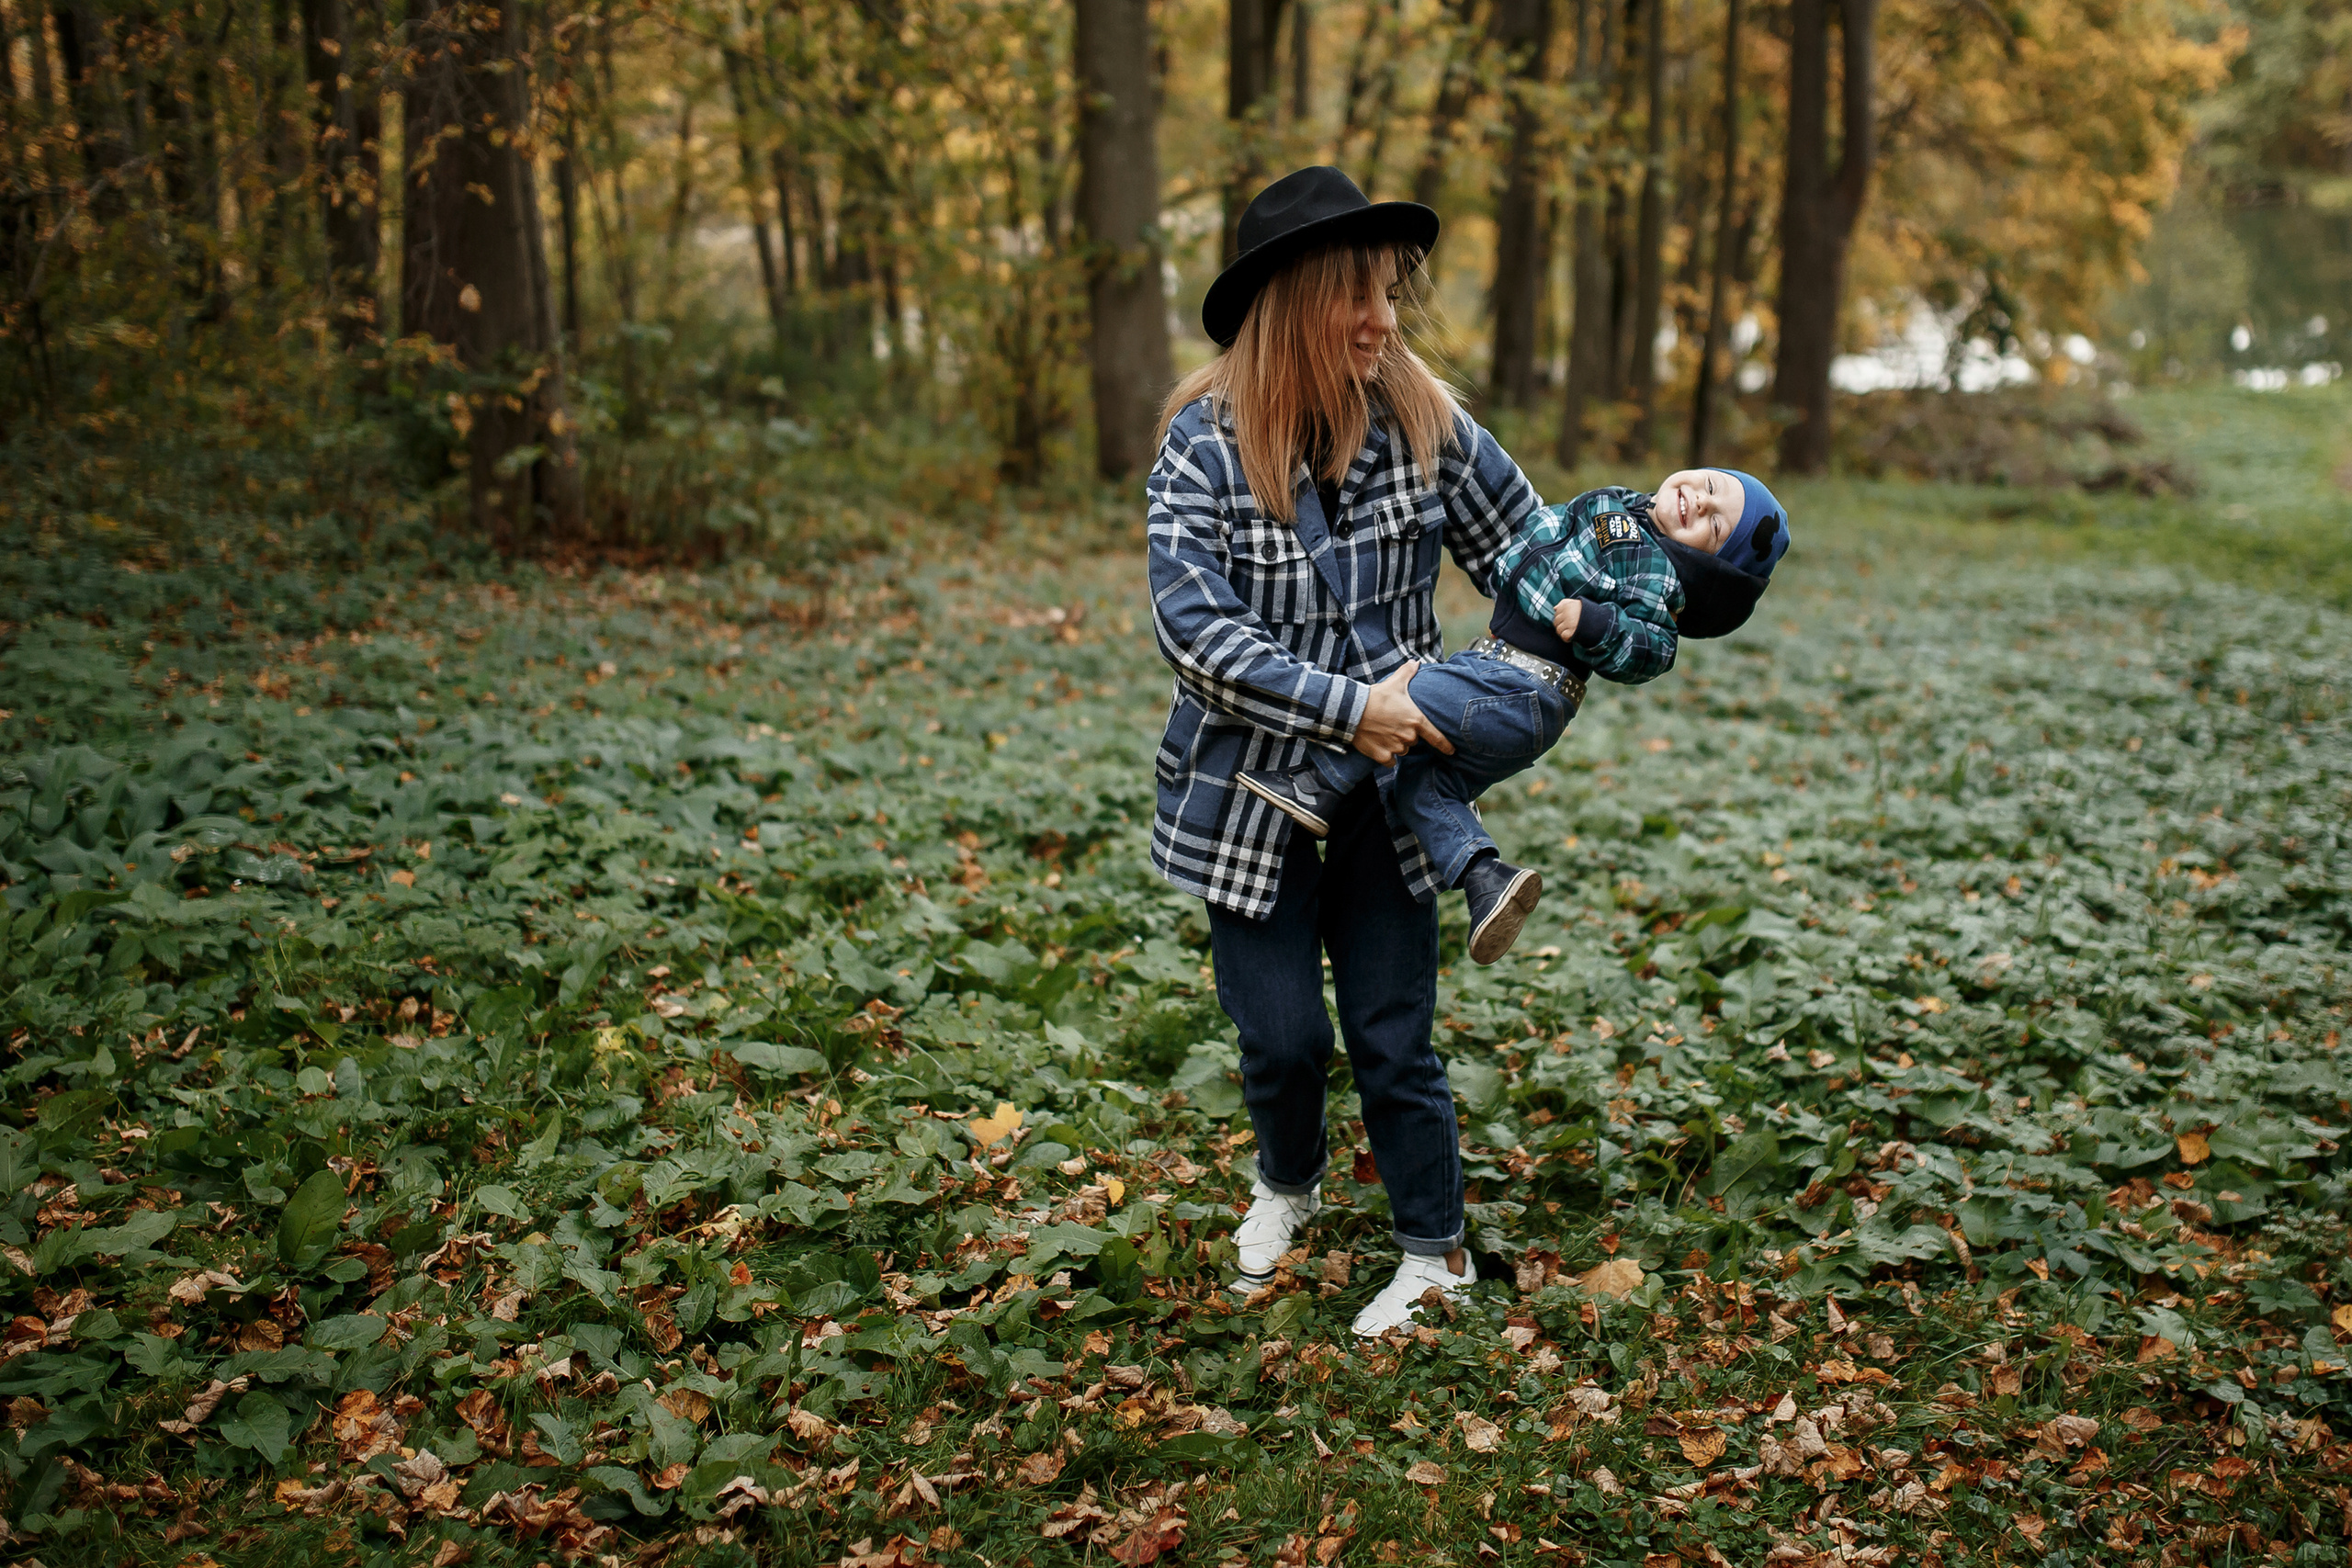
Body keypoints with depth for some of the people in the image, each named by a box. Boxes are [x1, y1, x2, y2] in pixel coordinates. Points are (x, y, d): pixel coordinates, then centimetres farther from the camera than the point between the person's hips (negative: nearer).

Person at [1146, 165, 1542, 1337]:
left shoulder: (1425, 423, -5)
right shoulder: (1205, 444, -13)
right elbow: (1196, 630, -20)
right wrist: (1347, 707, -27)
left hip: (1388, 791, 1)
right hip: (1248, 794, -1)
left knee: (1393, 1035, 6)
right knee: (1283, 1036, 7)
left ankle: (1435, 1251, 28)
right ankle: (1287, 1185, 41)